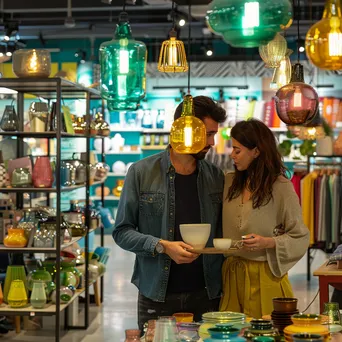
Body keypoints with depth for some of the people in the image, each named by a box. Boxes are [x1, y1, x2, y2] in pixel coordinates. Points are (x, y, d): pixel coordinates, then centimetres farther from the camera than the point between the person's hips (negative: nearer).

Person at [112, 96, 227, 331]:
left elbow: (221, 232, 12)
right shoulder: (142, 173, -4)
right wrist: (162, 246, -18)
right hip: (157, 297, -2)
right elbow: (122, 232, -3)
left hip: (206, 296, 3)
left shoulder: (216, 177, 6)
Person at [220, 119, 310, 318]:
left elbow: (301, 238, -5)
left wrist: (268, 242, -19)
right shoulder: (230, 182, 8)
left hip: (265, 277, -4)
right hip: (232, 275, 5)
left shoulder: (281, 187, -8)